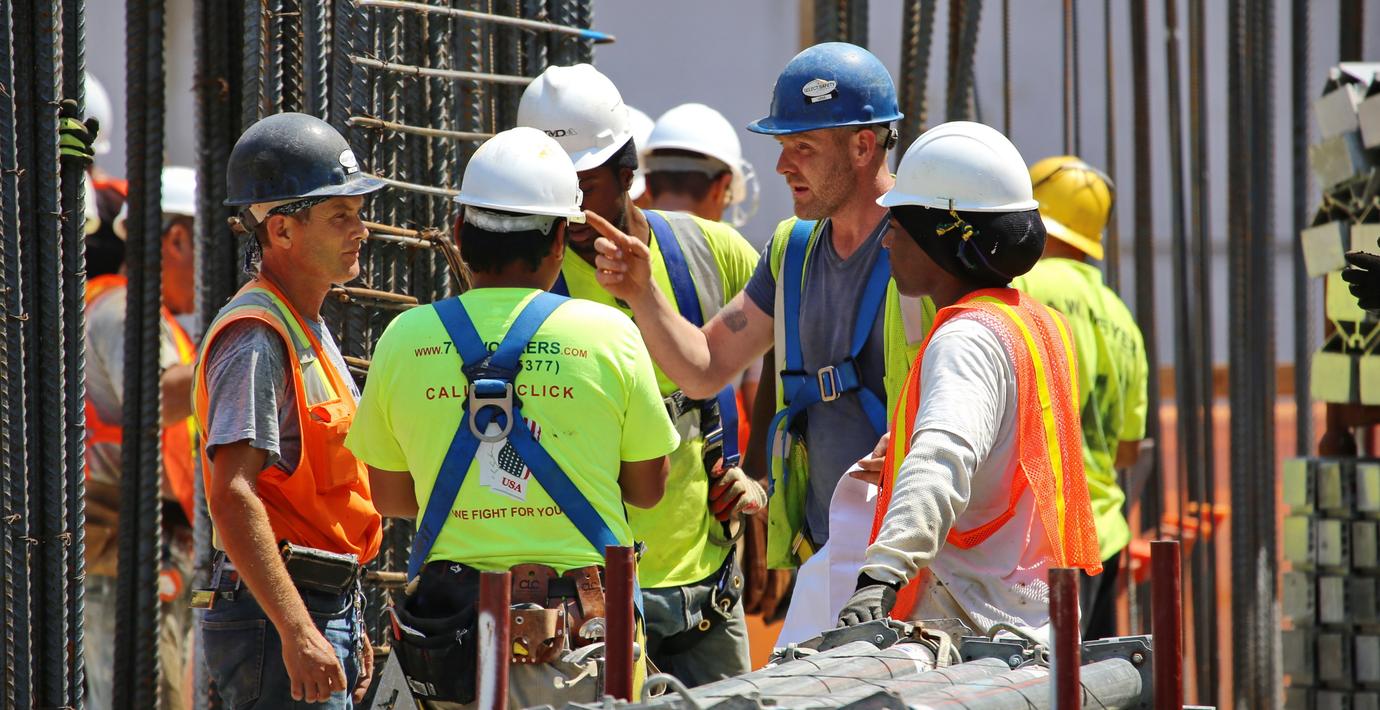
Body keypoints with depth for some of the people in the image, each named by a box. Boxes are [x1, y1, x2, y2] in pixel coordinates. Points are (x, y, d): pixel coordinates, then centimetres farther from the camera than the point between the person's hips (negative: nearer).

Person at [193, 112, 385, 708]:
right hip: (273, 613, -10)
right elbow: (232, 498, -24)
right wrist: (297, 631, -29)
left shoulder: (311, 330, 18)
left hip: (327, 608, 10)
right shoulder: (255, 338, -14)